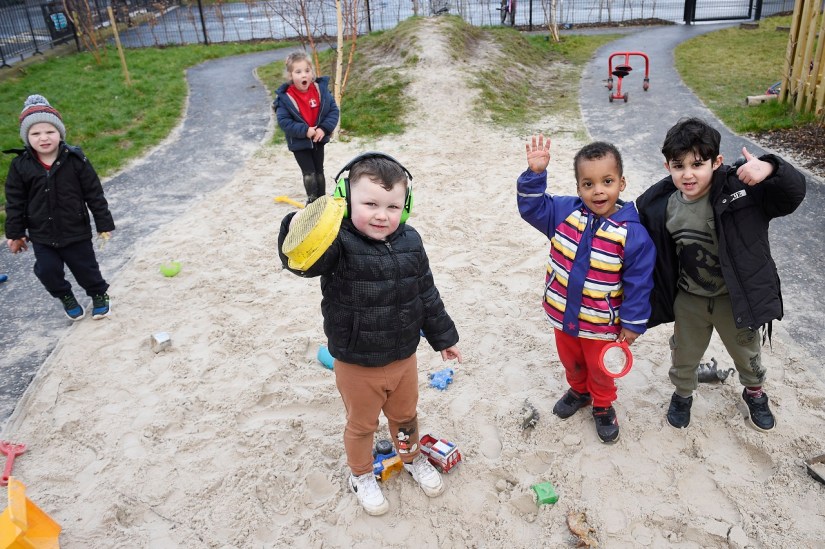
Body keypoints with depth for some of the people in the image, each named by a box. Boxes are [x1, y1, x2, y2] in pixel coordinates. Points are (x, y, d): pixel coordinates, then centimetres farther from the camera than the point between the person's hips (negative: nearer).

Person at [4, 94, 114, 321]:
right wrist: (14, 233, 2)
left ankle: (99, 294, 38)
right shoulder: (20, 166, -8)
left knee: (86, 268, 11)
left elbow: (94, 193, -8)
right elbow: (15, 202, 0)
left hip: (76, 231, -2)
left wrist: (103, 223, -6)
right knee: (47, 271, 5)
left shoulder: (75, 159, -14)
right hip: (41, 235, 2)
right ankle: (66, 297, 33)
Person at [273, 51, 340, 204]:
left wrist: (324, 128, -20)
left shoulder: (321, 89, -11)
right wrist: (305, 130, -27)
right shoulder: (285, 97, -19)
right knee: (309, 172, 1)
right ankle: (312, 200, 18)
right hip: (299, 143, -3)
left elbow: (334, 110, -7)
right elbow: (283, 121, -19)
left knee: (319, 170, 16)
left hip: (318, 139, 3)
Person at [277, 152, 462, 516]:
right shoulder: (340, 245, -23)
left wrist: (443, 337, 12)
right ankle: (361, 475, 48)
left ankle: (412, 458, 57)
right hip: (356, 365, -4)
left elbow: (427, 295, 4)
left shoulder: (409, 242, -7)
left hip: (403, 357, 4)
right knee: (361, 424, 20)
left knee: (405, 415, 27)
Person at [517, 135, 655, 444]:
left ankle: (603, 406, 49)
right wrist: (535, 174, -25)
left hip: (601, 323, -3)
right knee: (570, 362, 27)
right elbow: (531, 206, -8)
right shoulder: (564, 212, -11)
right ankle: (579, 392, 57)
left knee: (599, 370, 20)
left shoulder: (632, 232, -21)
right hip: (563, 314, 4)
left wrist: (633, 323, -9)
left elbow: (638, 282, -14)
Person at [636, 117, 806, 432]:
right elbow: (651, 252, -4)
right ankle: (683, 393, 52)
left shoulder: (741, 188, -23)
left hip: (735, 298, -1)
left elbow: (792, 195, -28)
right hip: (689, 300, 1)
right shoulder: (661, 206, -15)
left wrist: (772, 169, -47)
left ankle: (755, 393, 56)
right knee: (684, 355, 22)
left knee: (746, 352, 25)